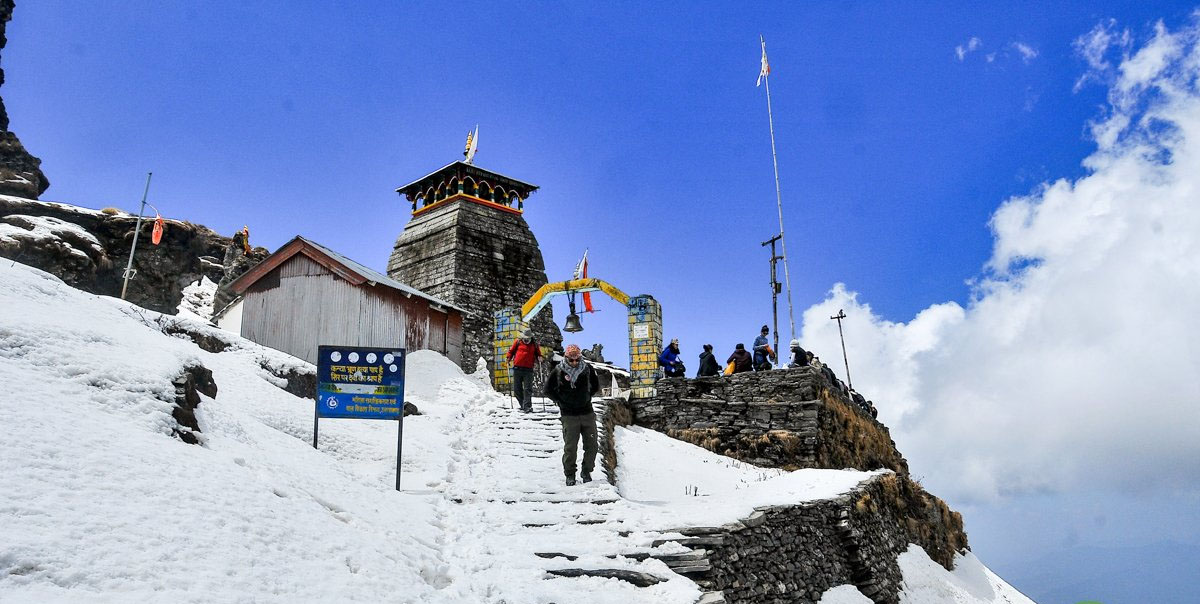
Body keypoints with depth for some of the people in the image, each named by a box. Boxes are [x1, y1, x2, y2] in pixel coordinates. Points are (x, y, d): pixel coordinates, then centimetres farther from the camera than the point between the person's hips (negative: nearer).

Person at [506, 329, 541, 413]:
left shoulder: (534, 345, 9)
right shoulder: (517, 342, 8)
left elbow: (538, 354, 19)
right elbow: (511, 351, 17)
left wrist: (539, 358, -2)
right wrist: (509, 358, 3)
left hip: (528, 369, -2)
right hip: (517, 369, 2)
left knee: (527, 389, -7)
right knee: (517, 389, 5)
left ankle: (527, 406, -10)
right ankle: (523, 405, 17)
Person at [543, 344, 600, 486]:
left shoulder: (587, 369, 1)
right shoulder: (558, 371, -5)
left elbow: (595, 386, 18)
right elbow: (548, 390, 6)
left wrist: (586, 397, 11)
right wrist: (561, 402, 3)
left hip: (588, 413, 3)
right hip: (569, 416, -3)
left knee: (591, 445, 4)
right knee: (570, 447, -2)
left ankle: (587, 471, 22)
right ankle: (570, 474, 14)